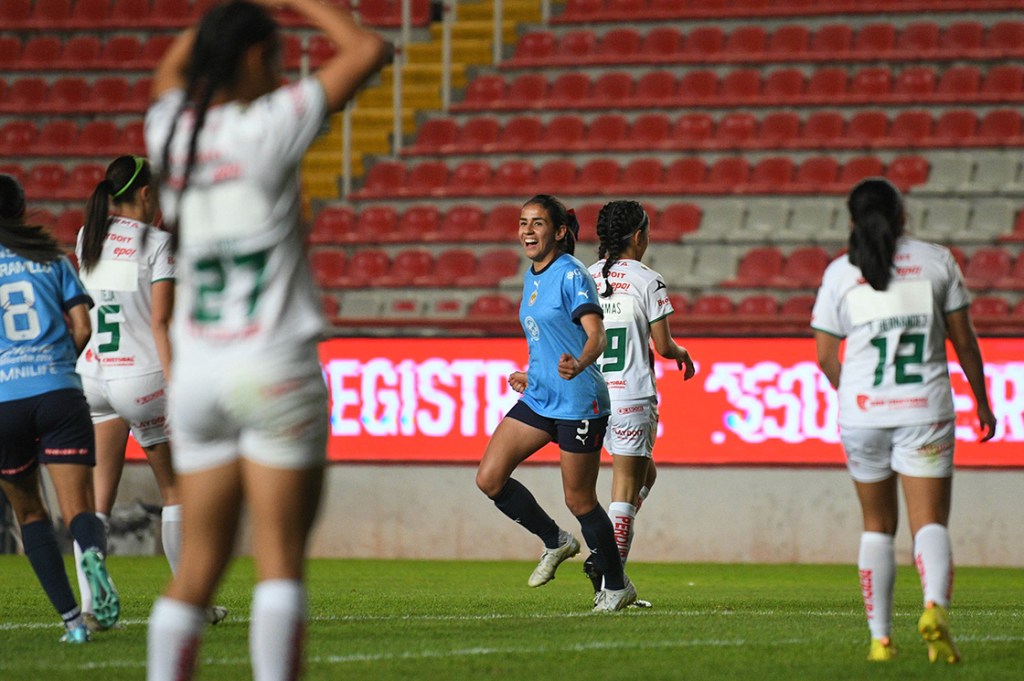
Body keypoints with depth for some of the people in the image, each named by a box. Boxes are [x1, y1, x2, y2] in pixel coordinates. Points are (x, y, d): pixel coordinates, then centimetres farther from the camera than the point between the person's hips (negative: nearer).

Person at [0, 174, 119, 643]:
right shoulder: (51, 259, 11)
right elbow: (81, 329, 7)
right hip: (60, 393, 1)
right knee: (77, 509, -5)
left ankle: (71, 618, 5)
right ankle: (93, 554, -41)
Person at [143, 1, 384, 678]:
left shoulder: (172, 132, 6)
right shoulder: (266, 127, -8)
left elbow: (174, 66, 31)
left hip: (195, 371, 6)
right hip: (274, 368, -5)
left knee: (198, 567, 7)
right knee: (280, 558, -5)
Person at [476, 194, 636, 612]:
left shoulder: (571, 275, -14)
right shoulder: (532, 277, 12)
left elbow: (595, 334, -25)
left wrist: (579, 364, -44)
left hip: (578, 402, -8)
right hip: (538, 399, 8)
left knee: (578, 500, -1)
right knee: (489, 479, -2)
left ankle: (617, 586, 17)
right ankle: (555, 542, 19)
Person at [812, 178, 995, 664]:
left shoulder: (840, 273, 3)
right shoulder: (936, 261, 3)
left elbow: (825, 357, 4)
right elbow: (963, 339, 6)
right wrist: (982, 401, 17)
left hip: (862, 410, 1)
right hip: (925, 410, -1)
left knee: (877, 525, 14)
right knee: (930, 522, -4)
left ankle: (880, 637, 11)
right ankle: (935, 606, -31)